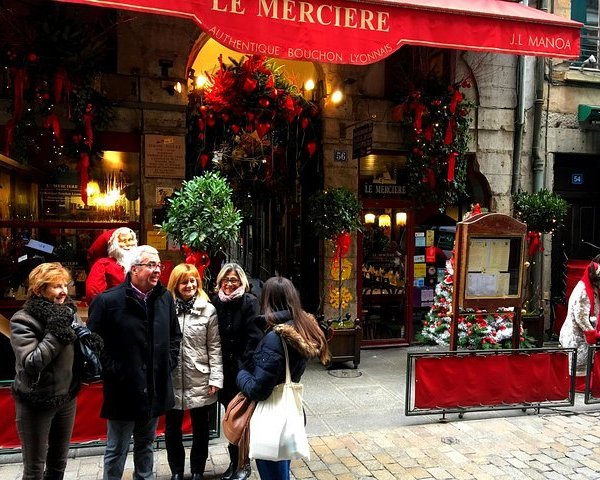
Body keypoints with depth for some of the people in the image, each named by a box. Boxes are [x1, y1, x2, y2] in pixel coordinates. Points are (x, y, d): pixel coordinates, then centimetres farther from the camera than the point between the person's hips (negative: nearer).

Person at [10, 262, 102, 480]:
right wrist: (56, 332, -27)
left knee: (59, 462, 20)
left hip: (67, 398, 5)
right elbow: (31, 364, -26)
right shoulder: (23, 321, -15)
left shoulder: (69, 312, 0)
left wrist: (90, 343, -13)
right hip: (36, 404, -5)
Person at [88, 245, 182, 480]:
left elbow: (175, 335, 15)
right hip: (123, 391, -5)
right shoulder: (107, 301, -14)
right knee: (117, 451, 12)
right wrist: (112, 370, -12)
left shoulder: (165, 298, 2)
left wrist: (169, 361, 5)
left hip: (156, 390, 5)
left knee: (146, 444, 22)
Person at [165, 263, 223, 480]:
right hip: (172, 379, 1)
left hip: (199, 380, 0)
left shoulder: (208, 310, -2)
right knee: (172, 429, 14)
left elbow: (214, 347, -2)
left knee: (200, 429, 13)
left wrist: (216, 378, -7)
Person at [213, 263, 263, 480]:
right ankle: (234, 461, 28)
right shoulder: (217, 302, 4)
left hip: (242, 368, -4)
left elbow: (254, 337, -14)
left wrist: (245, 367, -19)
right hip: (225, 369, 4)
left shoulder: (249, 302, -9)